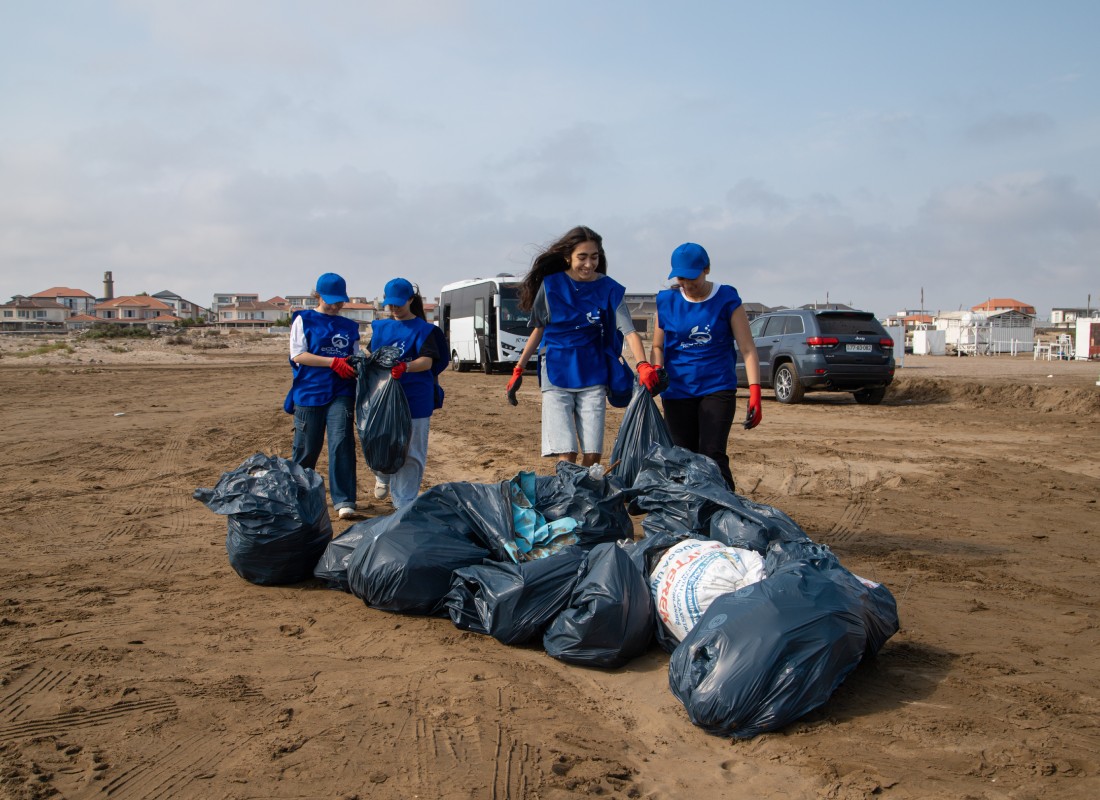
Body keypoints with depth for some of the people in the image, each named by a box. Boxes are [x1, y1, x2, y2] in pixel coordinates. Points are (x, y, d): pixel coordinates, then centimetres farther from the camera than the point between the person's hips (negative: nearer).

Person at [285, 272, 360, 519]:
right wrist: (333, 362, -16)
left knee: (341, 444, -10)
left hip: (341, 394, 2)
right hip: (309, 393, -2)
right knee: (306, 448, 6)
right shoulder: (303, 320, 3)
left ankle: (344, 501, -9)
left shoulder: (349, 326, 14)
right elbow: (298, 355, -6)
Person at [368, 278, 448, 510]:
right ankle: (383, 478, 41)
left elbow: (427, 361, -14)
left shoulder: (423, 329, -1)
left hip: (415, 400, -4)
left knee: (411, 452, -1)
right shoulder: (380, 327, 14)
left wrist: (405, 367, -33)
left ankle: (404, 504, 7)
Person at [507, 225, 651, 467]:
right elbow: (538, 329, 10)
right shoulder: (550, 285, -1)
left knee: (593, 455, 0)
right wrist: (518, 370, 8)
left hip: (593, 377, 1)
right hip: (556, 375, -1)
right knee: (566, 456, -9)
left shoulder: (609, 289, -3)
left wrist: (642, 365, -28)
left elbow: (629, 331, -11)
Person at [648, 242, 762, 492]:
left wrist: (755, 393, -14)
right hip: (677, 391, 3)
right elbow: (657, 347, 12)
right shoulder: (666, 301, 4)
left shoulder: (727, 299, -3)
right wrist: (655, 370, -10)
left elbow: (748, 349, -4)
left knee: (712, 457, -13)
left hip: (718, 388, -3)